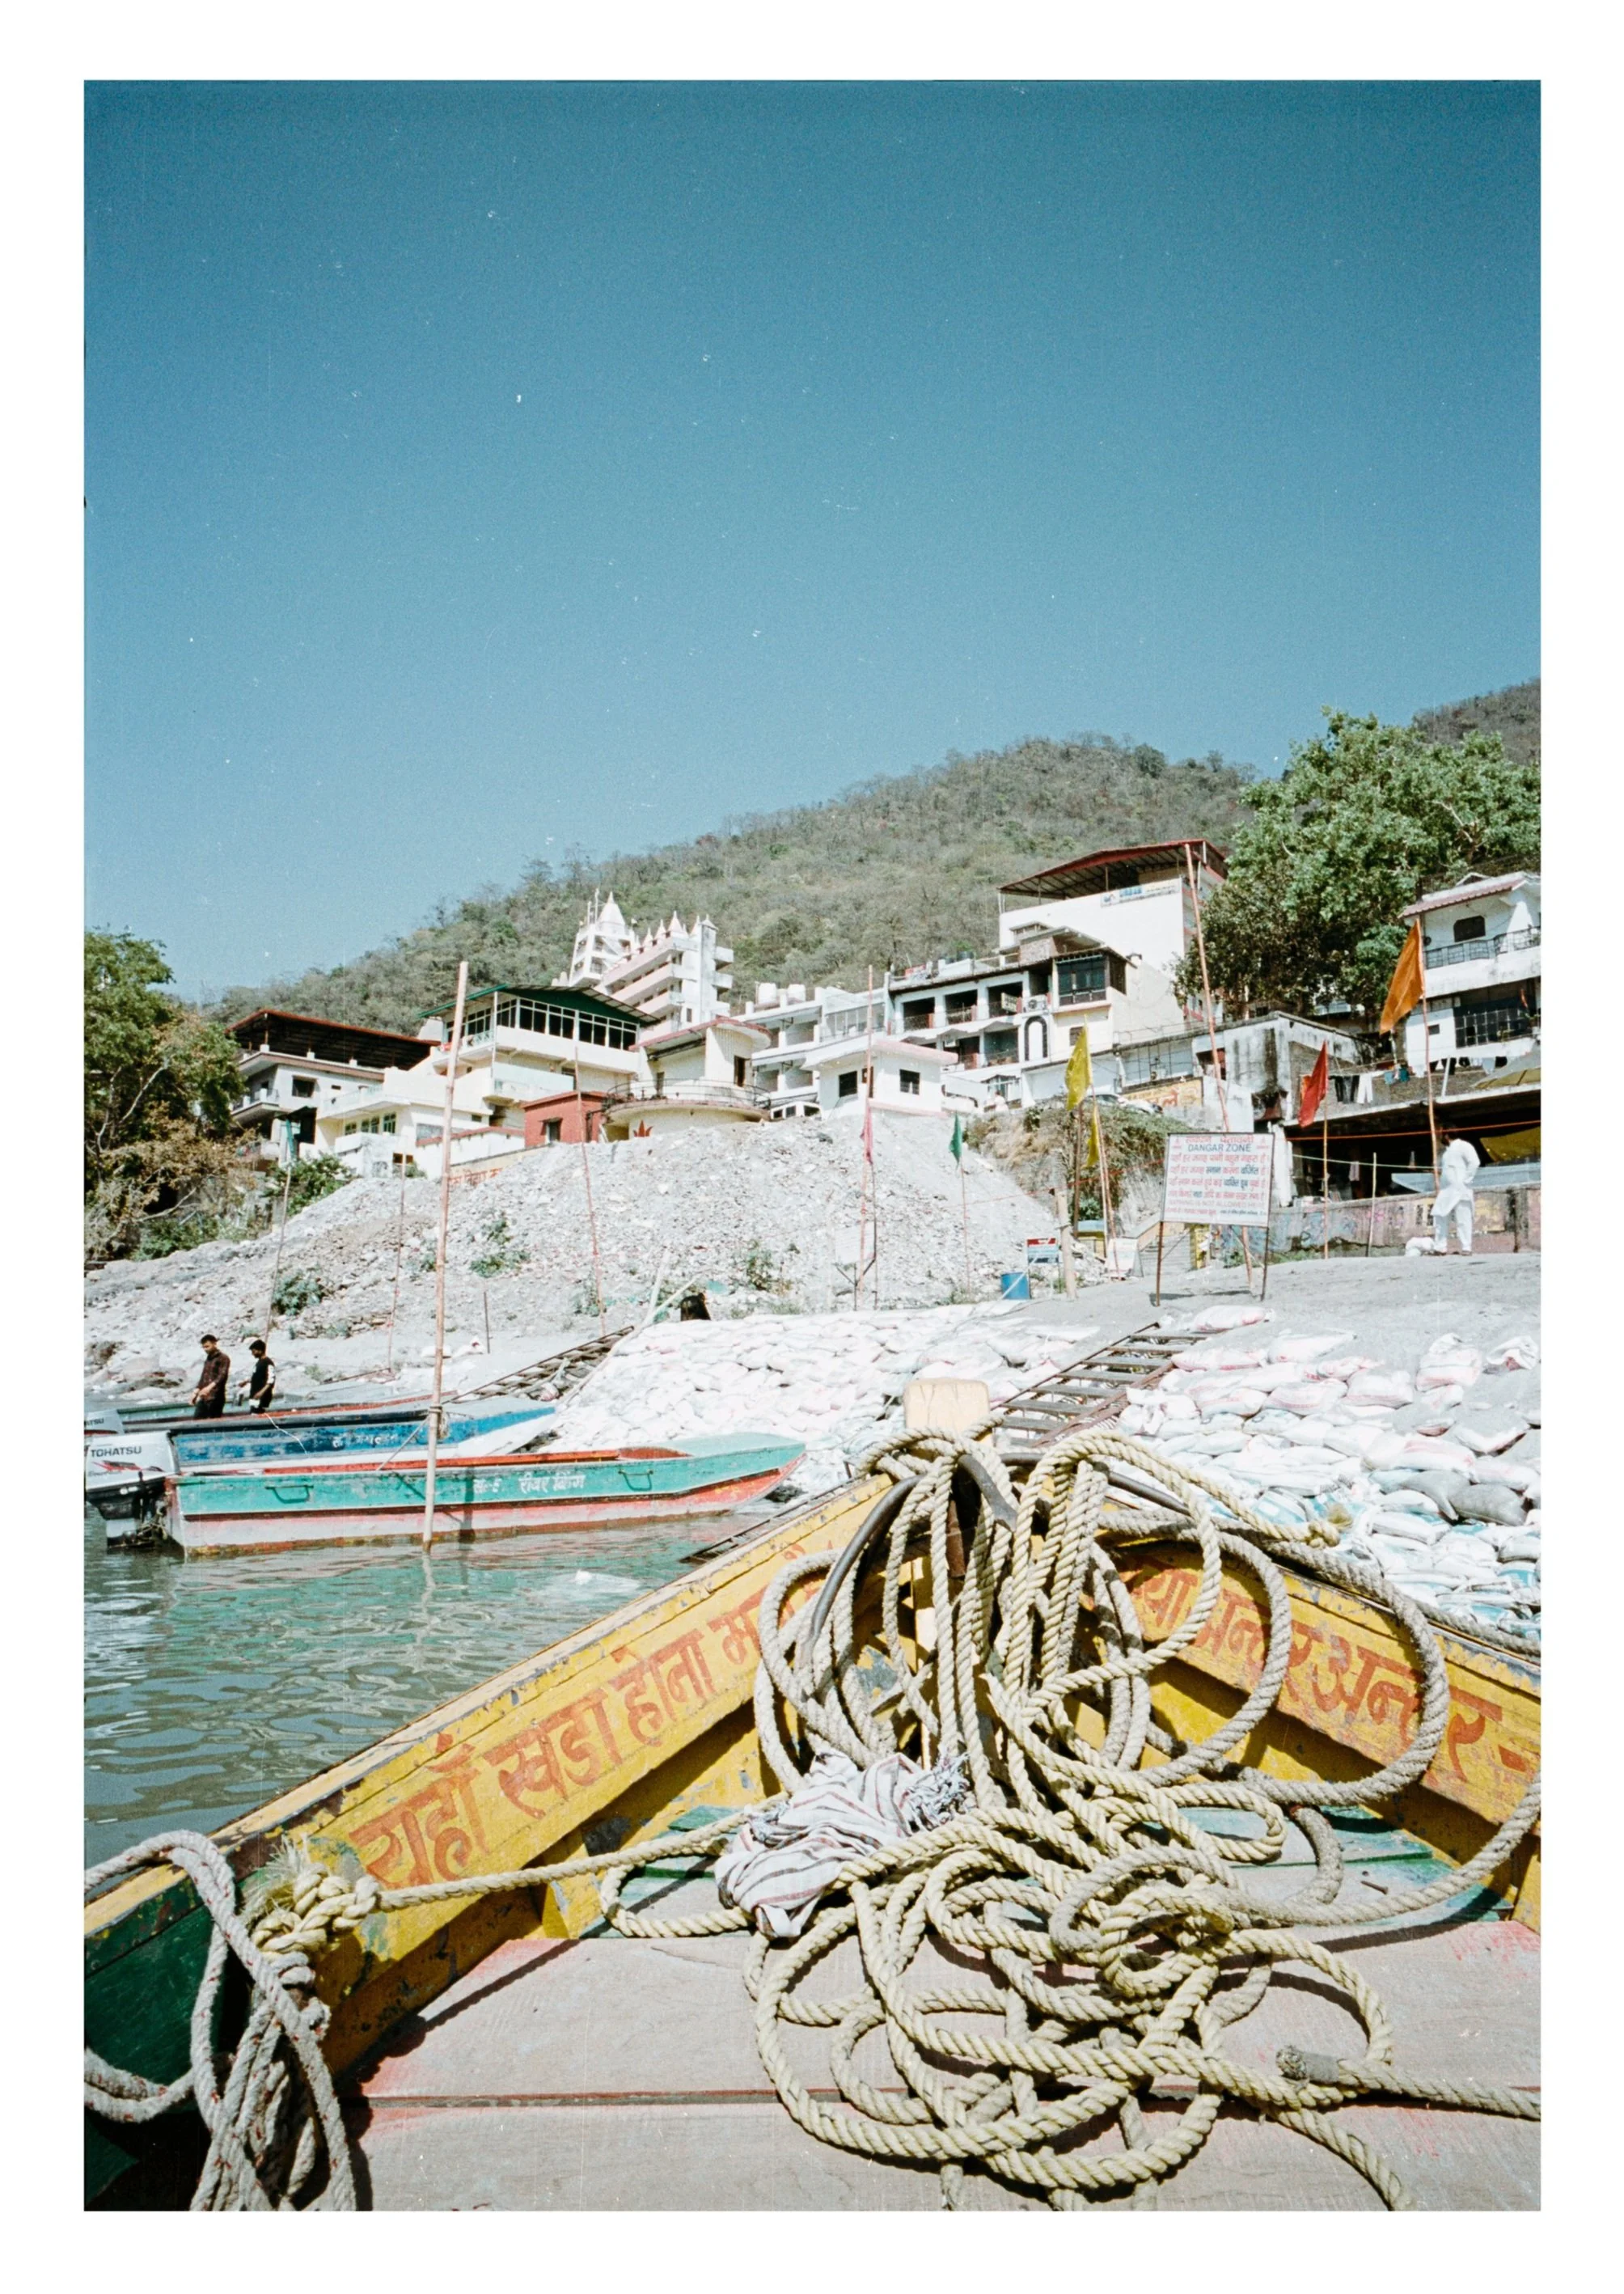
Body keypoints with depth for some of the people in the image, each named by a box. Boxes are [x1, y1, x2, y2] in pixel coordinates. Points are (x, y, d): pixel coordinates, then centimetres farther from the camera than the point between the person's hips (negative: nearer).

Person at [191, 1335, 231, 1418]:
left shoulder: (223, 1358, -4)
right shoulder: (207, 1360, 20)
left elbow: (222, 1376, -18)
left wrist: (210, 1387, -33)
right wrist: (196, 1393, 18)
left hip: (215, 1398, -8)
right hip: (203, 1398, 8)